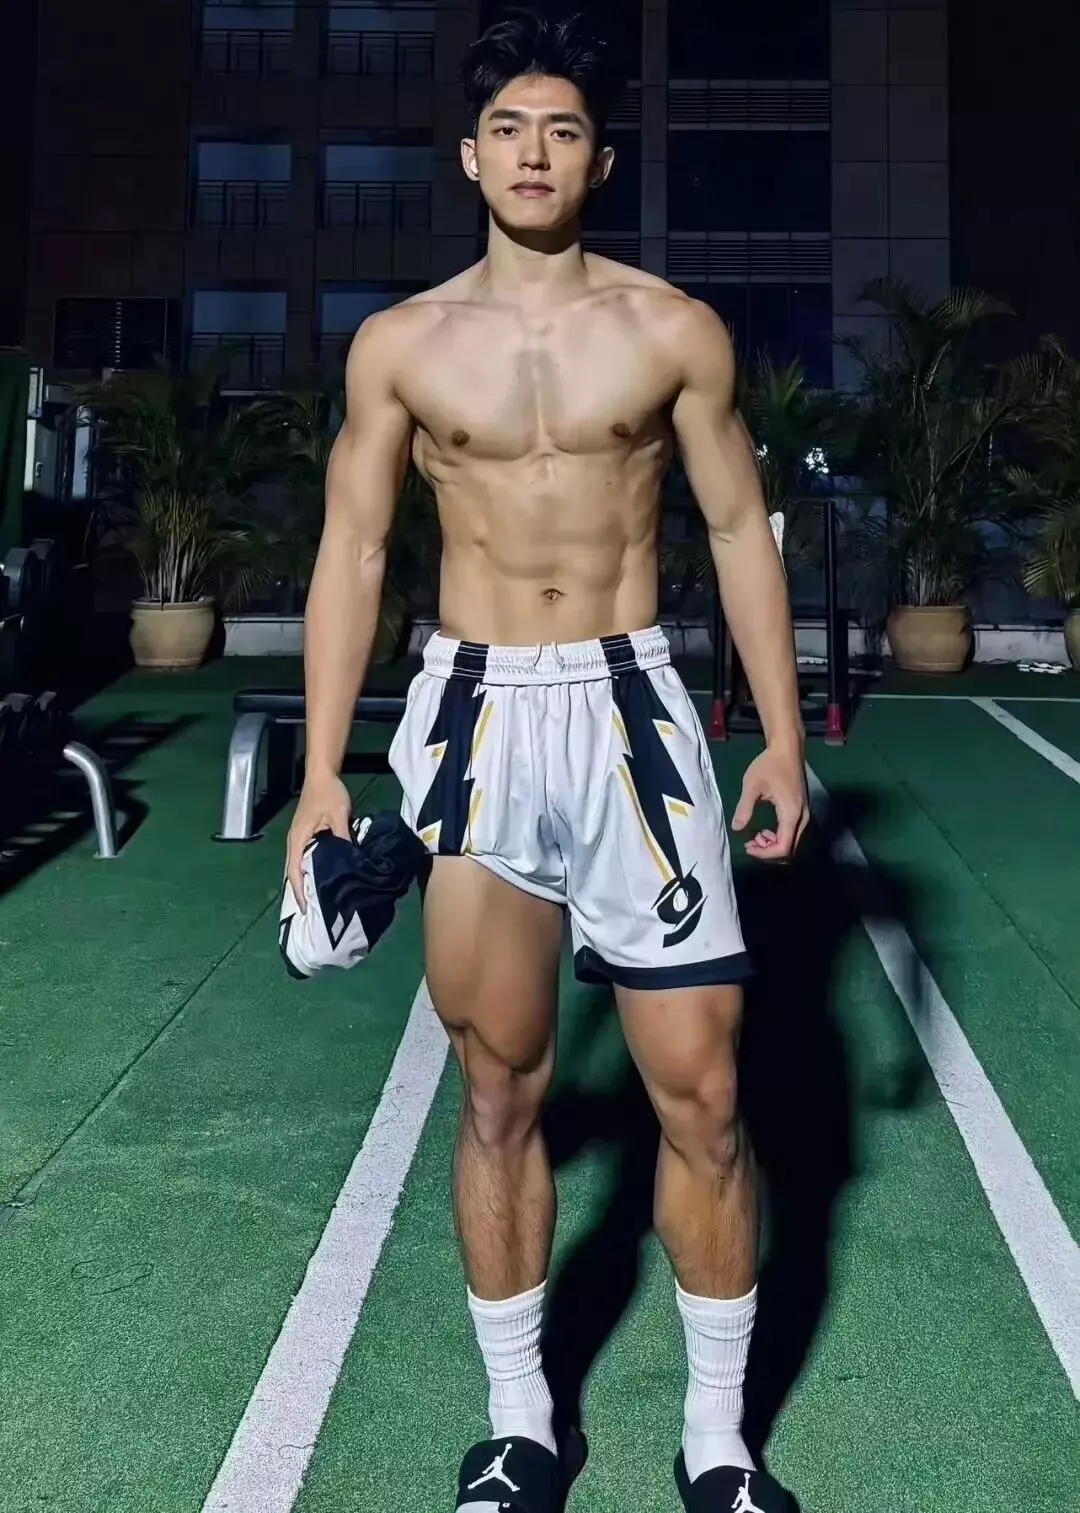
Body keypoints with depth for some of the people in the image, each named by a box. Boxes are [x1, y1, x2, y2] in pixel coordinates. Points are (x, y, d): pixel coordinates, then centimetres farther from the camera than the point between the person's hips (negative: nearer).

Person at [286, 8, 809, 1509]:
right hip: (477, 717, 1)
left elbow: (741, 531, 6)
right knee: (499, 1092, 8)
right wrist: (323, 770, 0)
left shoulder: (674, 331, 3)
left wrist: (784, 737, 0)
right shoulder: (400, 345, 6)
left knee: (702, 1093, 1)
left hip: (632, 710, 0)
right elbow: (353, 551, 6)